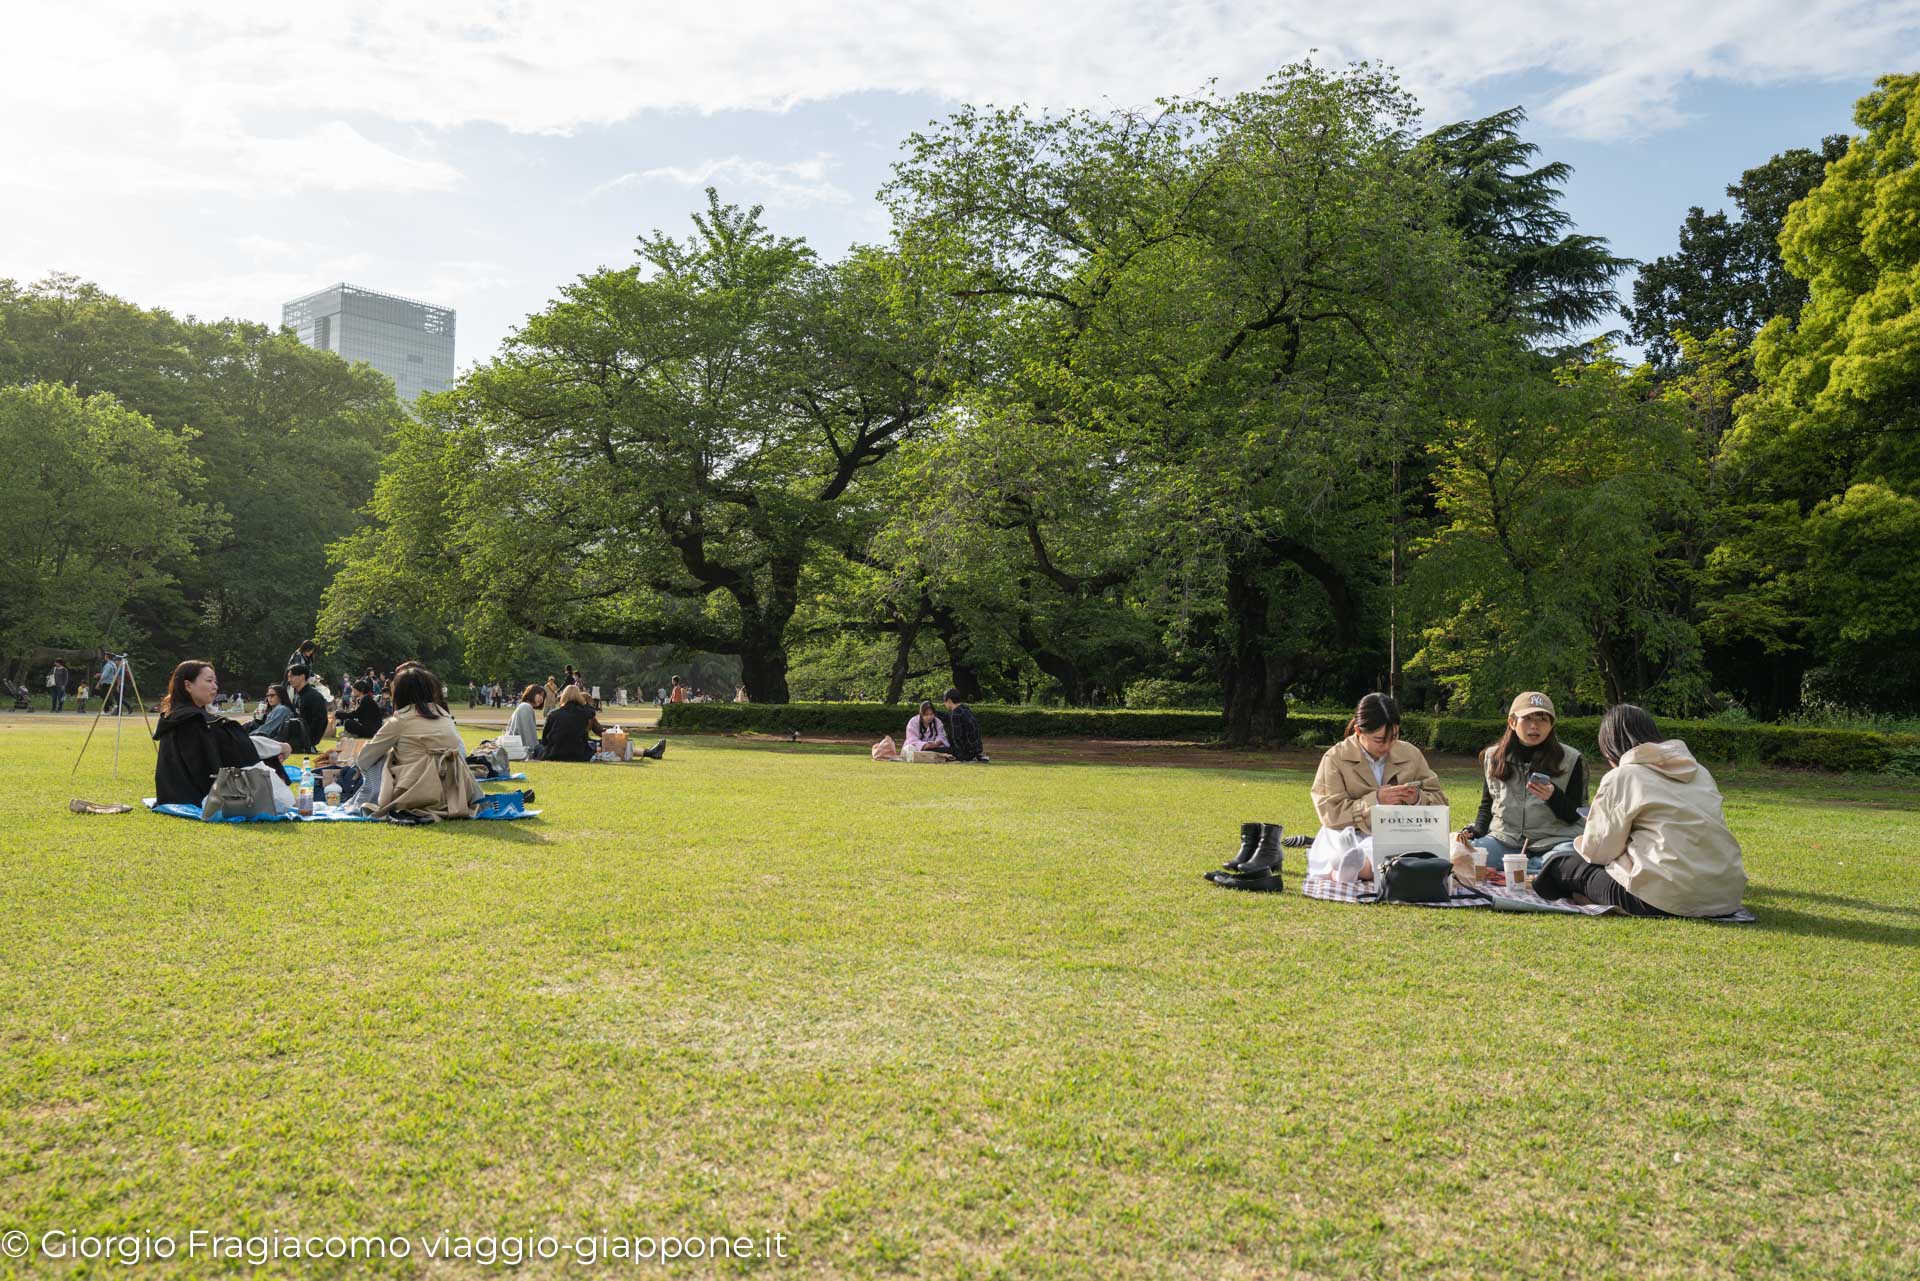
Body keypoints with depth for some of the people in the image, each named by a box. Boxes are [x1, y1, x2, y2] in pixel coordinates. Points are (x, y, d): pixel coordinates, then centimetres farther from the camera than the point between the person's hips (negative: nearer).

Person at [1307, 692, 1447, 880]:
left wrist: (1418, 799, -8)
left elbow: (1439, 801, 16)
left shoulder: (1411, 754, 11)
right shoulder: (1335, 758, 1)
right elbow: (1329, 813, -8)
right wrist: (1375, 800, -19)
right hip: (1353, 835, -1)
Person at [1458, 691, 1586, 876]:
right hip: (1505, 839, 2)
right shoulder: (1493, 757, 12)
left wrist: (1553, 796, -19)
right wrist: (1474, 830, 1)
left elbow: (1575, 817, 2)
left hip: (1554, 841, -2)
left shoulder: (1570, 760, 3)